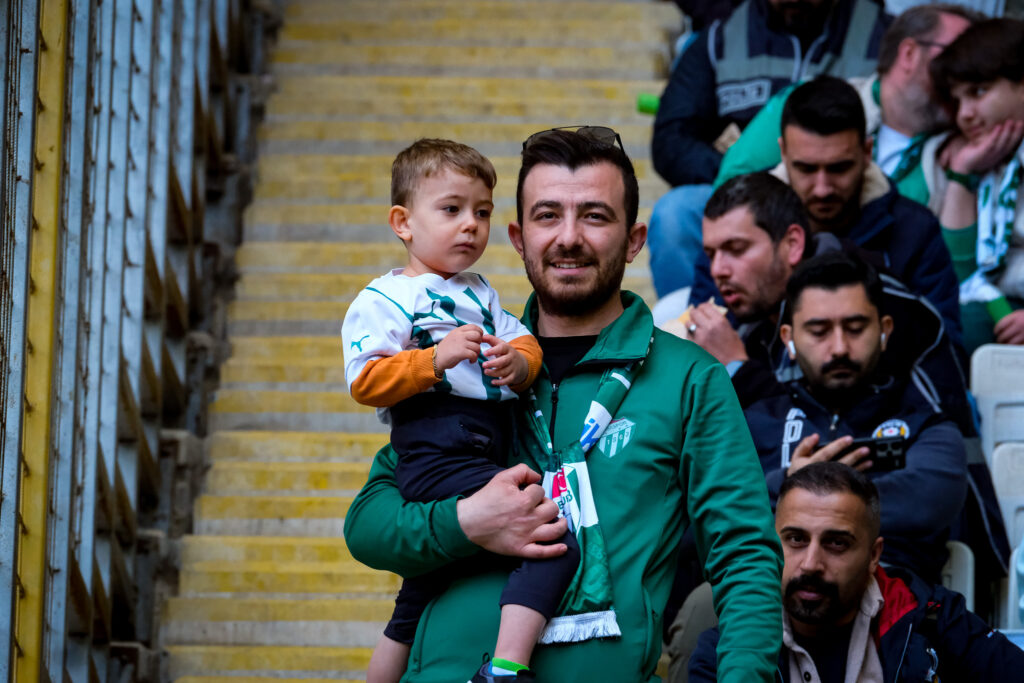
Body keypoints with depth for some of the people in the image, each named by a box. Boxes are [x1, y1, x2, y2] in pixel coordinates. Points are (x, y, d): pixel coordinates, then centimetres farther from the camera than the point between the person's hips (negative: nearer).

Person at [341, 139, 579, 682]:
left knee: (414, 609, 18)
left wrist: (518, 361, -8)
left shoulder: (479, 293, 24)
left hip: (489, 455, 9)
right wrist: (436, 357, -24)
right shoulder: (383, 300, -2)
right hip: (437, 458, -9)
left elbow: (524, 340, 16)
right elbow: (365, 382, -12)